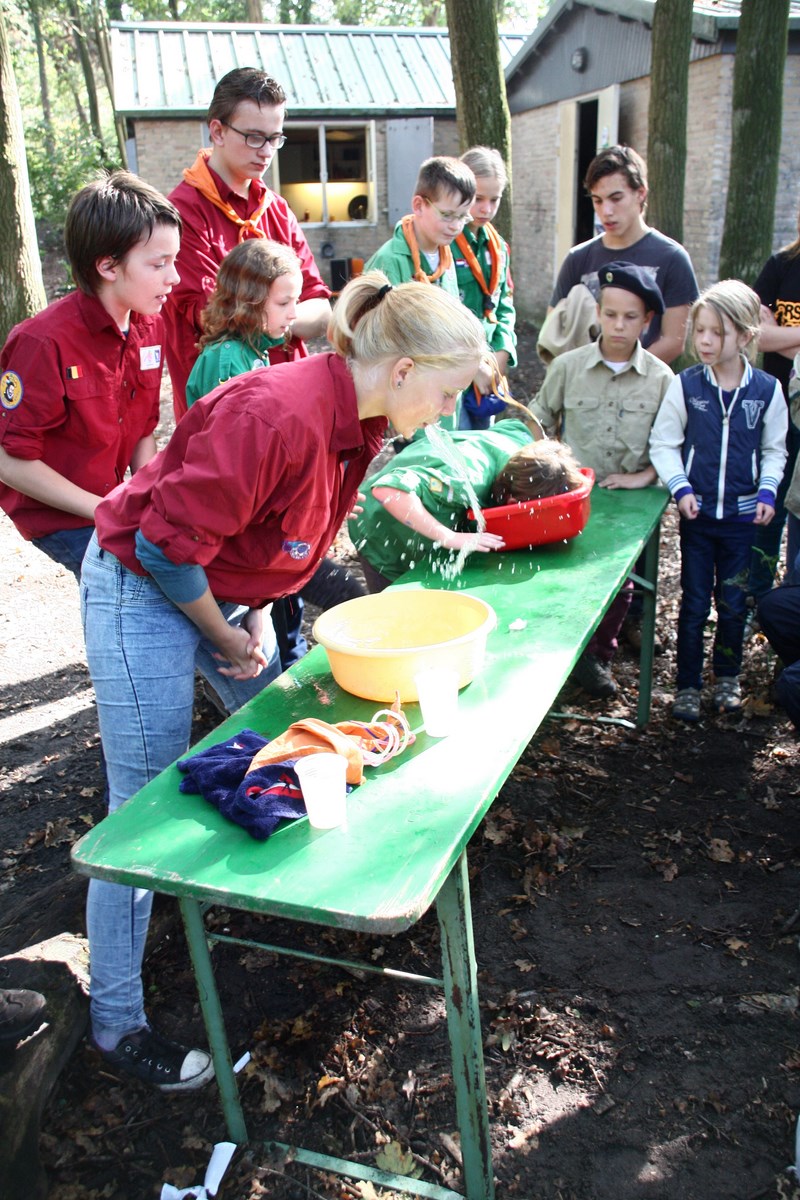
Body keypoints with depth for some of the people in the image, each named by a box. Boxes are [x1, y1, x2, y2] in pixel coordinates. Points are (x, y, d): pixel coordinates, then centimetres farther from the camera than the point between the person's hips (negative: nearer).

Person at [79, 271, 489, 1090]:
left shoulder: (361, 419, -3)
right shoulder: (276, 416, -32)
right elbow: (166, 545, -27)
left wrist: (252, 618, 1)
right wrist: (226, 637, -13)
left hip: (222, 590, 9)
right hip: (142, 591, -8)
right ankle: (115, 1022, 14)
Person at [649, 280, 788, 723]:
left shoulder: (767, 390, -4)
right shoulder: (684, 386, -7)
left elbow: (774, 450, 7)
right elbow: (663, 444, -2)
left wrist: (767, 491, -5)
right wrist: (680, 487, -13)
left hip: (743, 516, 1)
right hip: (697, 513, -1)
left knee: (733, 602, 11)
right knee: (694, 602, 6)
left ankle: (727, 678, 31)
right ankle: (687, 684, 20)